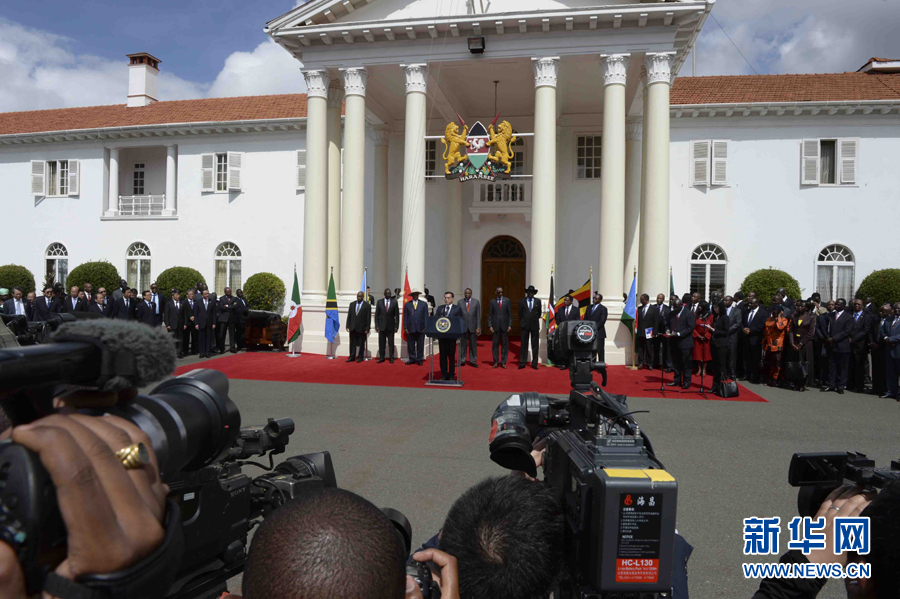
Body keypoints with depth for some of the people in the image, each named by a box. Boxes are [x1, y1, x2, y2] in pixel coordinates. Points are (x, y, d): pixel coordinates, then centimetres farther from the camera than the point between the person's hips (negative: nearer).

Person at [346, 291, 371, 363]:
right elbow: (349, 316, 10)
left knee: (361, 344, 4)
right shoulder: (352, 304, 10)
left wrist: (367, 329, -9)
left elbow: (368, 318, -4)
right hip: (352, 327, 4)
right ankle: (352, 357, 12)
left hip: (361, 328, -3)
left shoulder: (367, 305, -2)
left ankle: (360, 357, 13)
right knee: (352, 343, 6)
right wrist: (348, 326, 3)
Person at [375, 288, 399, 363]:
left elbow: (397, 315, 2)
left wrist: (396, 326, -2)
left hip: (391, 326, -1)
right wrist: (377, 326, -2)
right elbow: (376, 315, 5)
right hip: (382, 326, 1)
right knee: (381, 343, 4)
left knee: (391, 343, 2)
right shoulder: (379, 302, 4)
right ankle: (381, 357, 13)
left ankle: (391, 358, 10)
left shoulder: (394, 302, 2)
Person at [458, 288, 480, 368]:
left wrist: (478, 327, -5)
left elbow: (478, 315, 1)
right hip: (463, 326, 0)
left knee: (473, 345, 5)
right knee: (462, 344, 4)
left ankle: (473, 361, 12)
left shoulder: (476, 302, 2)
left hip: (473, 327, 0)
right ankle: (462, 360, 11)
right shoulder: (460, 302, 4)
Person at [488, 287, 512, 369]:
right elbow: (490, 315, 6)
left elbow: (510, 314, 3)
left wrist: (510, 325, -5)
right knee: (495, 344, 3)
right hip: (495, 326, 0)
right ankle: (496, 362, 11)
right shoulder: (492, 301, 6)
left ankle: (503, 362, 10)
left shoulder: (507, 300, 4)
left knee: (504, 344, 3)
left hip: (504, 326, 0)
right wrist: (490, 325, -4)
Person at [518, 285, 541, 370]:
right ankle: (522, 363, 5)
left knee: (535, 345, 4)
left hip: (535, 325, 1)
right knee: (523, 345, 1)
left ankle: (534, 363, 9)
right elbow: (520, 313, 9)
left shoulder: (538, 301, 6)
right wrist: (522, 322, 8)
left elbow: (539, 312, 13)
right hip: (525, 325, -1)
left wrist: (535, 319, 12)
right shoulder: (521, 301, 4)